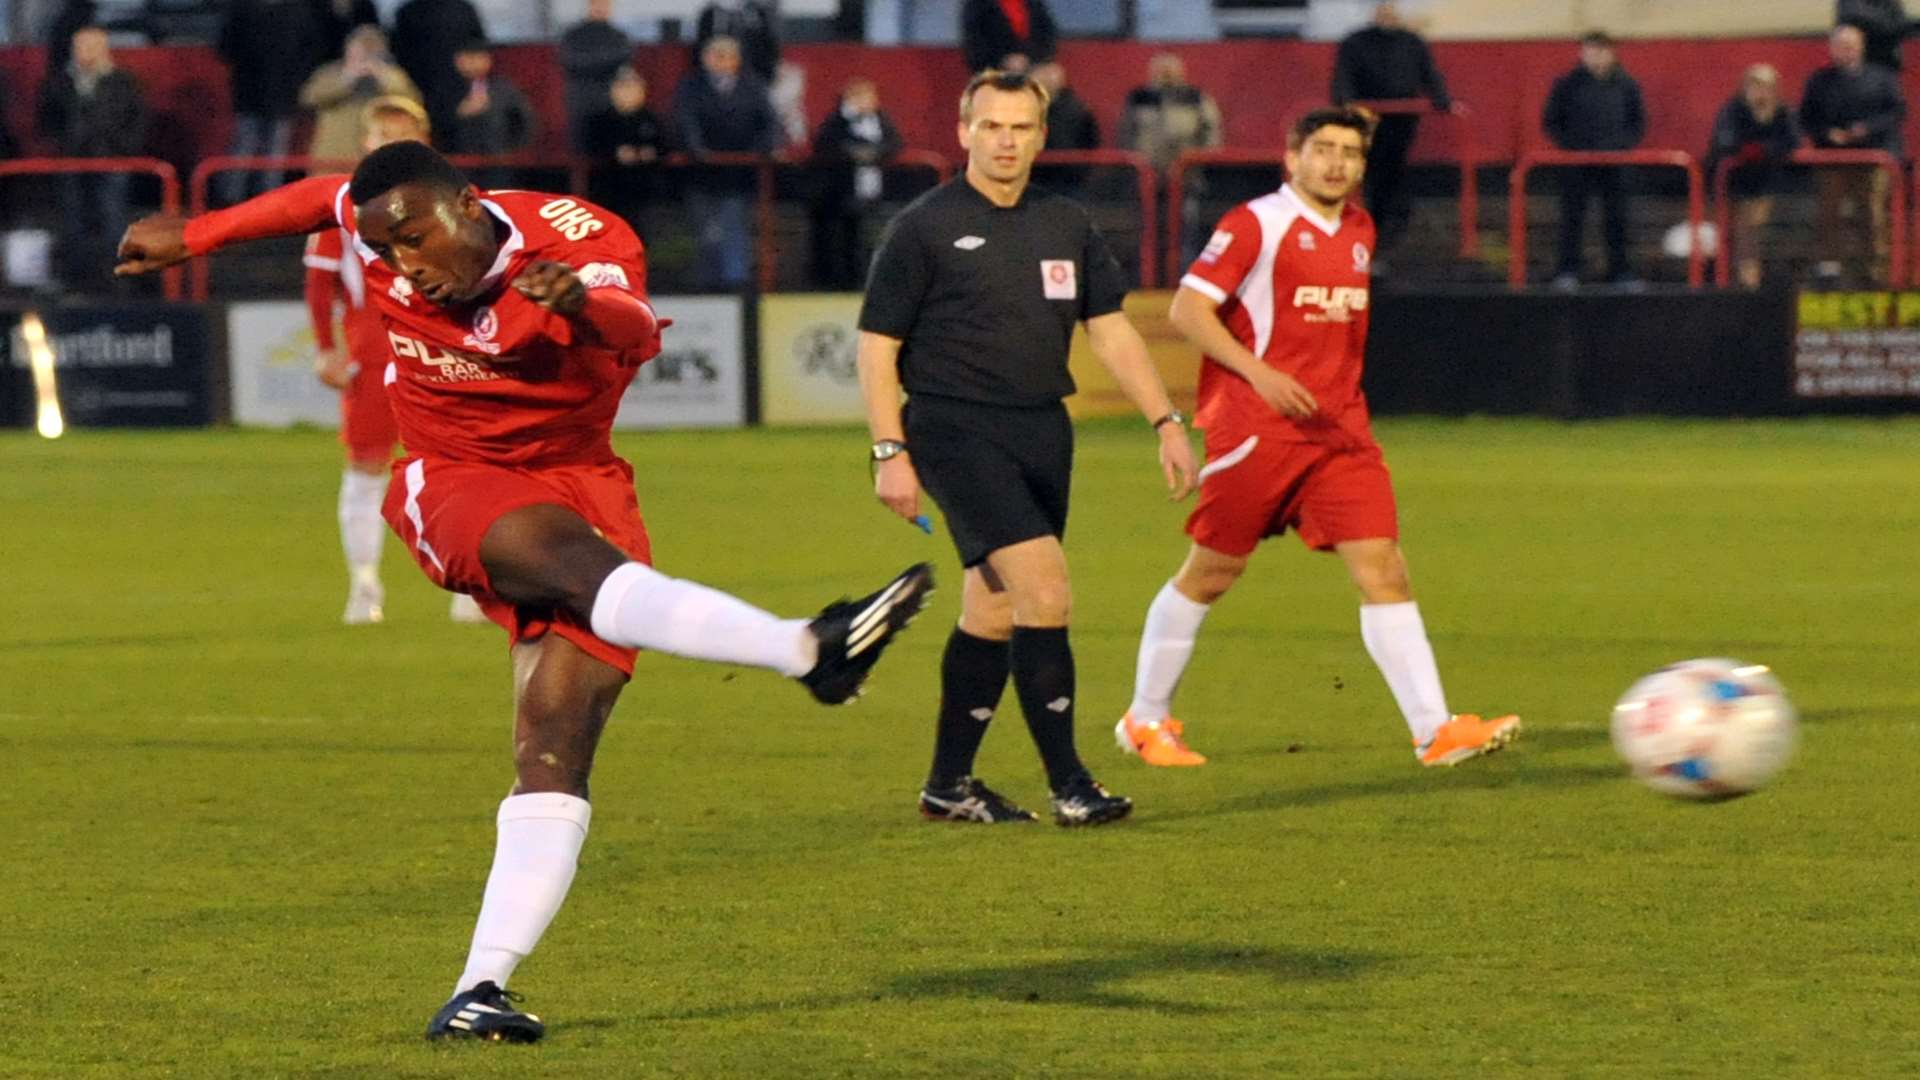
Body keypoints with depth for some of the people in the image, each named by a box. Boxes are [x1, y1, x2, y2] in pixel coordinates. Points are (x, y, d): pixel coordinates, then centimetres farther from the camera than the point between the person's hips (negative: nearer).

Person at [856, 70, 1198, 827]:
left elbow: (1111, 331, 17)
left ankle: (949, 785, 21)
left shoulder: (1067, 226, 12)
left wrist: (1166, 422, 10)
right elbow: (877, 345, -3)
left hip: (1043, 433, 6)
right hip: (958, 433, -6)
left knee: (993, 614, 10)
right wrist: (890, 453, -10)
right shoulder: (924, 228, -3)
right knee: (1044, 588, -17)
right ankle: (1068, 785, -15)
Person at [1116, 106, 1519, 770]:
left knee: (1383, 568, -6)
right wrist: (1260, 374, -23)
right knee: (1211, 573, 4)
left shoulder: (1359, 231, 13)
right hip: (1254, 429, -6)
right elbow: (1186, 310, -14)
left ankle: (1435, 731, -13)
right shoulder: (1256, 224, -9)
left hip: (1339, 430, 6)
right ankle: (1145, 720, 20)